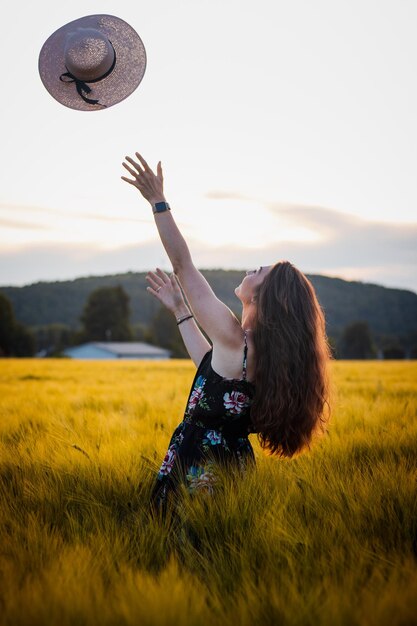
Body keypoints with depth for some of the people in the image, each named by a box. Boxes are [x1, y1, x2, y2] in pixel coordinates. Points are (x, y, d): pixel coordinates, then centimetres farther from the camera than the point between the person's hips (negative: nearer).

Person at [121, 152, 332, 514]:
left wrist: (158, 202, -7)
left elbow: (183, 264, -13)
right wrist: (179, 310, 25)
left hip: (199, 469, -8)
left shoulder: (235, 338, -17)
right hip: (235, 462, 8)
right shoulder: (268, 351, 5)